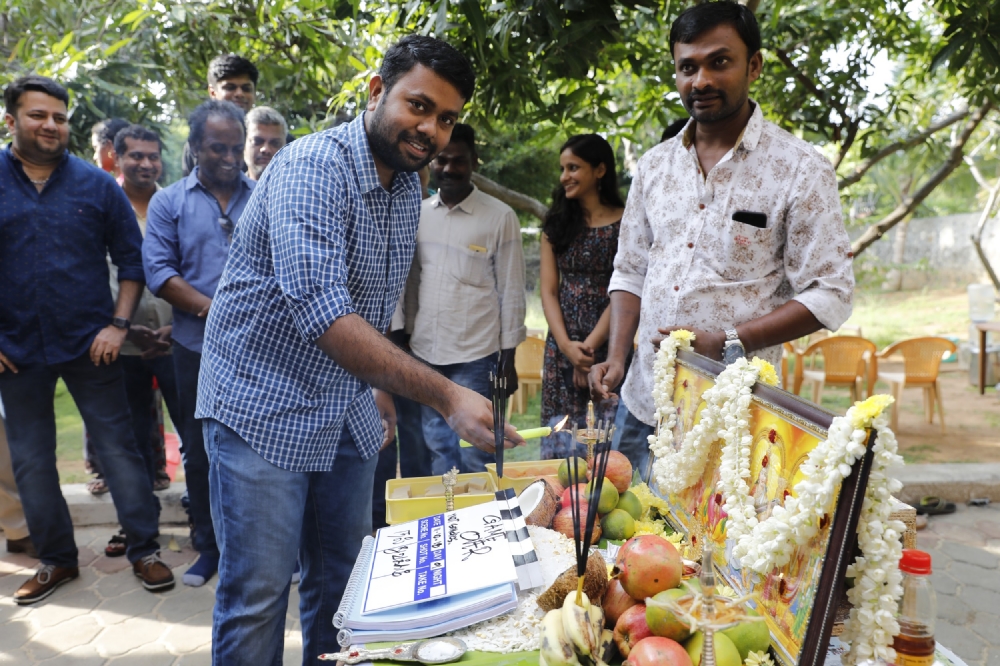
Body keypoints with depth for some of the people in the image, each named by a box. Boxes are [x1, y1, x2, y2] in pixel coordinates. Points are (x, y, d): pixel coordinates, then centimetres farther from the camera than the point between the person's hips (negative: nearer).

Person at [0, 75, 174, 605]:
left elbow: (130, 258, 3)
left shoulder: (96, 184, 1)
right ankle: (56, 559, 26)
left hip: (89, 345, -1)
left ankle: (144, 550, 14)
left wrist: (118, 324, -6)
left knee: (118, 448, 2)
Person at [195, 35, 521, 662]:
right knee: (258, 596, 0)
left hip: (349, 412, 7)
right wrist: (446, 396, -39)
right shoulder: (313, 166, -21)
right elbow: (320, 311, -34)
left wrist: (379, 386, 14)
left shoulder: (409, 186, 5)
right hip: (265, 405, -7)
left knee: (342, 581, 15)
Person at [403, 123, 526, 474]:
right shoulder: (419, 213, 9)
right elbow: (411, 280, 14)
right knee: (437, 448, 12)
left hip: (475, 356, -4)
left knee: (474, 455, 1)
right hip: (424, 353, 4)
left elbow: (512, 291, -2)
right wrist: (408, 337, 10)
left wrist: (508, 359, -4)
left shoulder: (500, 216, -3)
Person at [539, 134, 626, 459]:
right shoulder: (557, 224, 11)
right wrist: (567, 345, -7)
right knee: (562, 439, 4)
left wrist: (589, 346, -12)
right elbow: (548, 290, 6)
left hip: (610, 345, -3)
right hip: (562, 345, 4)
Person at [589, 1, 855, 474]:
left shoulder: (800, 171, -7)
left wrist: (724, 342, -19)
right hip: (642, 404, 5)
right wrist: (616, 356, -1)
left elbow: (830, 295, -10)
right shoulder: (654, 165, 7)